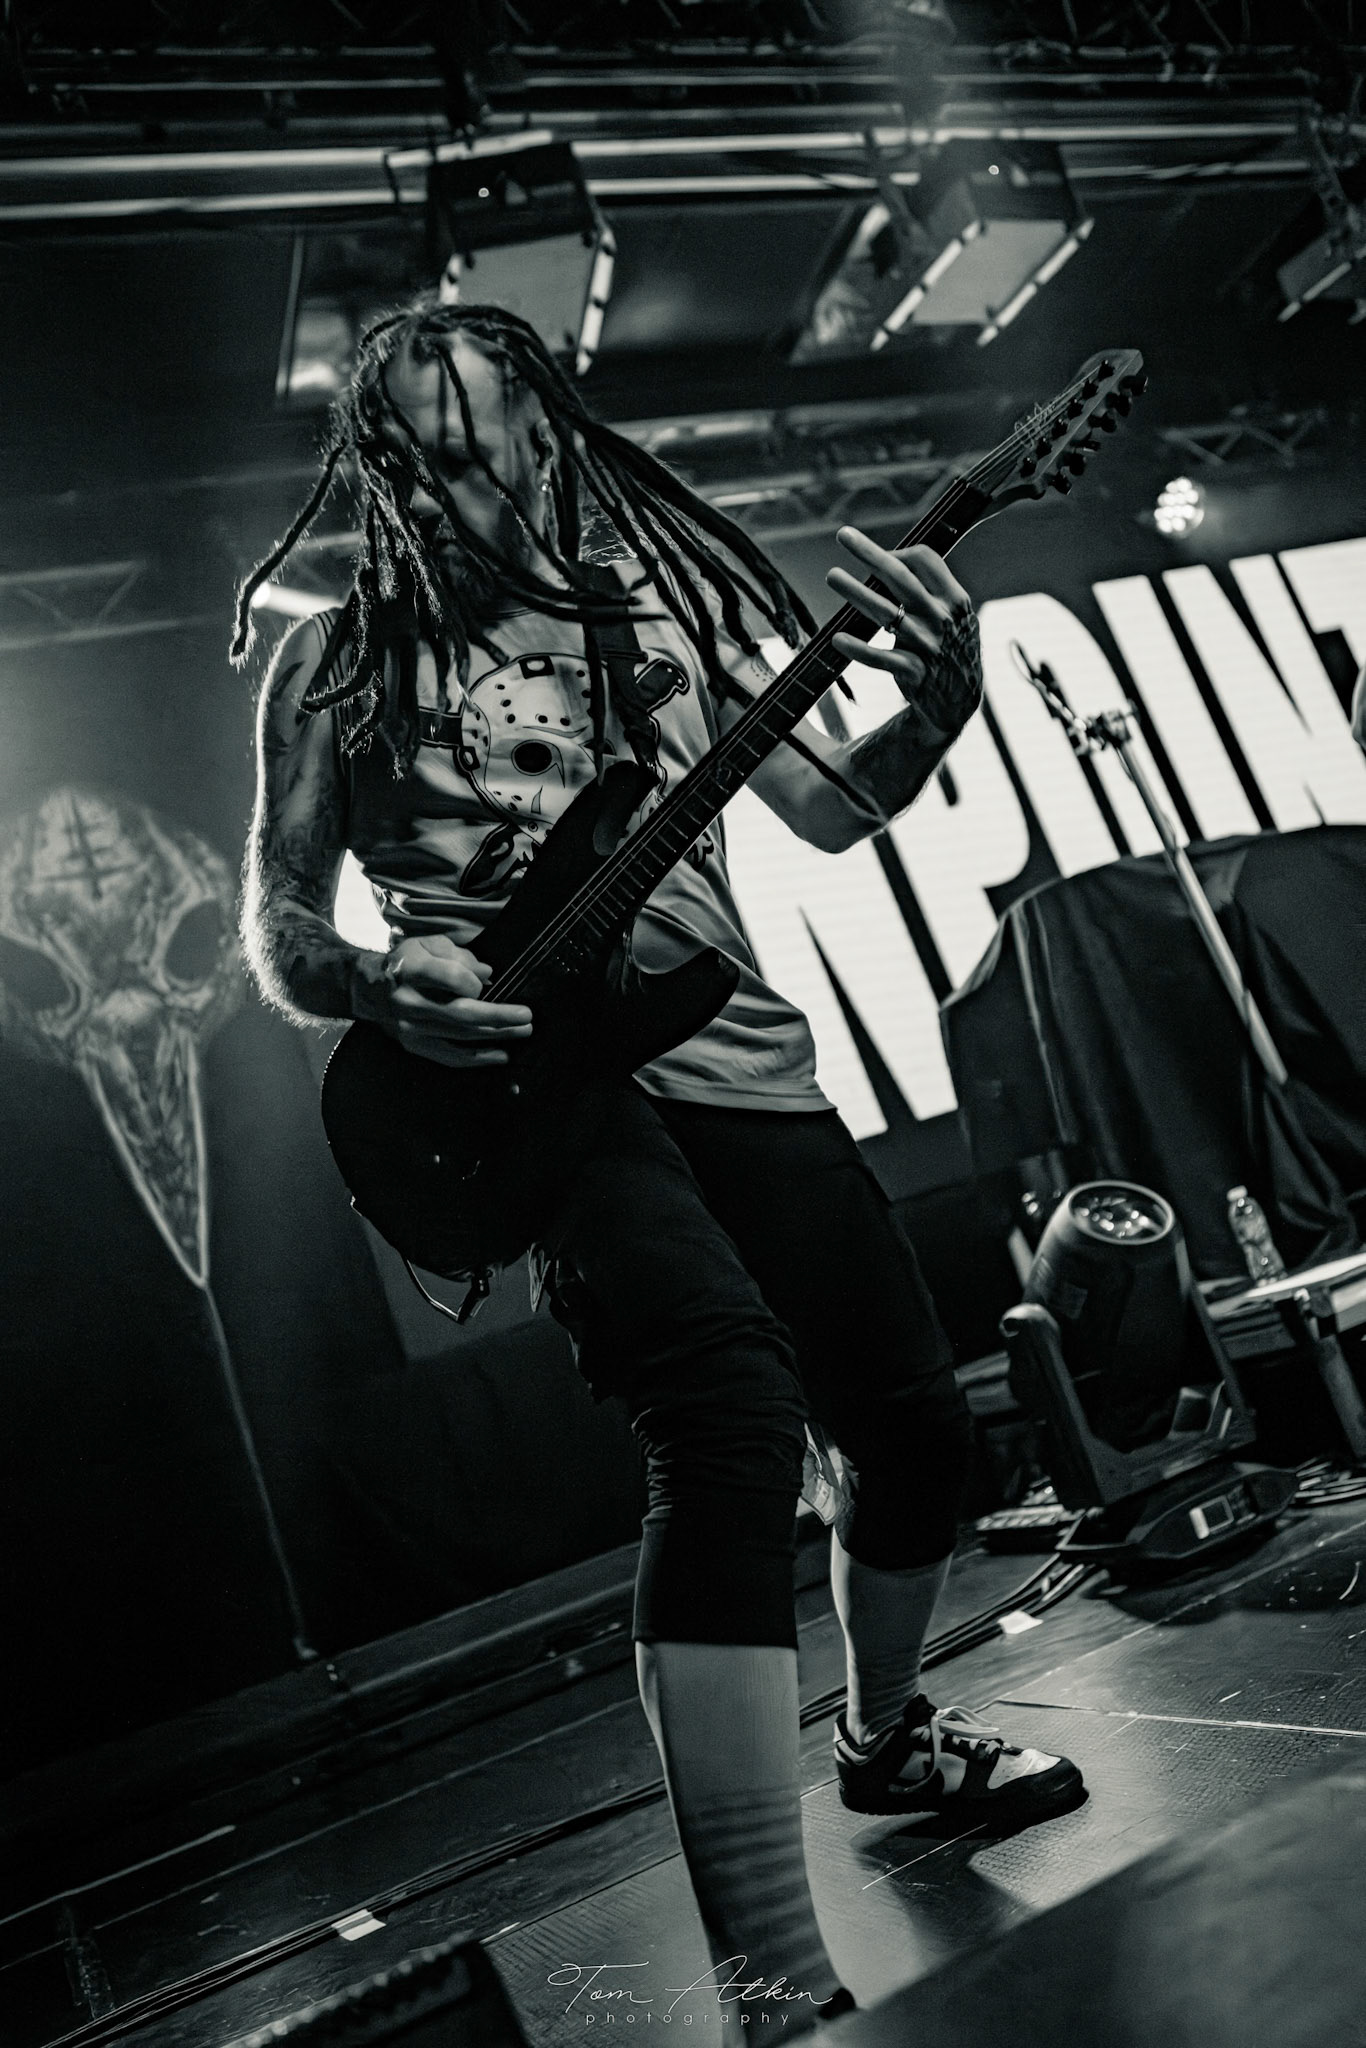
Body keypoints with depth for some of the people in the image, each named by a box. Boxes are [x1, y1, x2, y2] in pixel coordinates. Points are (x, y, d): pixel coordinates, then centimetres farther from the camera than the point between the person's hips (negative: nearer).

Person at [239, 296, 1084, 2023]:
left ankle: (885, 1738, 40)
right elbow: (274, 919, 6)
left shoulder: (661, 597, 13)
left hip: (737, 1061, 5)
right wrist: (370, 987, -15)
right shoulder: (336, 662, 6)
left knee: (911, 1425, 8)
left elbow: (825, 806, 13)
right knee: (733, 1403, -29)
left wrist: (936, 704, -5)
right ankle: (778, 1982, -24)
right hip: (522, 1074, -4)